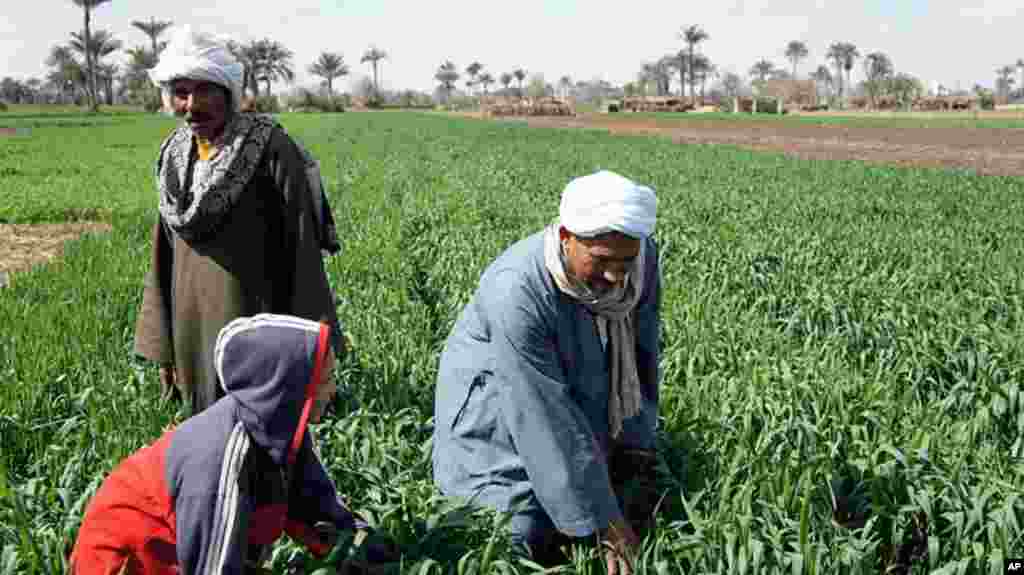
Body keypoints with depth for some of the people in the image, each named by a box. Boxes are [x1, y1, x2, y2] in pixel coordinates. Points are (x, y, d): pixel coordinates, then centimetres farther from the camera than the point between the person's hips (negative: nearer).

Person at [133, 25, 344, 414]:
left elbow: (302, 251, -13)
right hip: (192, 330, 6)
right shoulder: (174, 155, 6)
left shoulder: (269, 148, -13)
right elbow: (164, 254, 12)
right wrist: (162, 346, 11)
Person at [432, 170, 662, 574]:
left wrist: (635, 446, -10)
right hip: (499, 419, -6)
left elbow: (641, 357, -5)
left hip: (583, 398, 6)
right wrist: (600, 519, -29)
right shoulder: (516, 294, -37)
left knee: (639, 505, 10)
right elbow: (545, 421, -34)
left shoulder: (642, 258, -18)